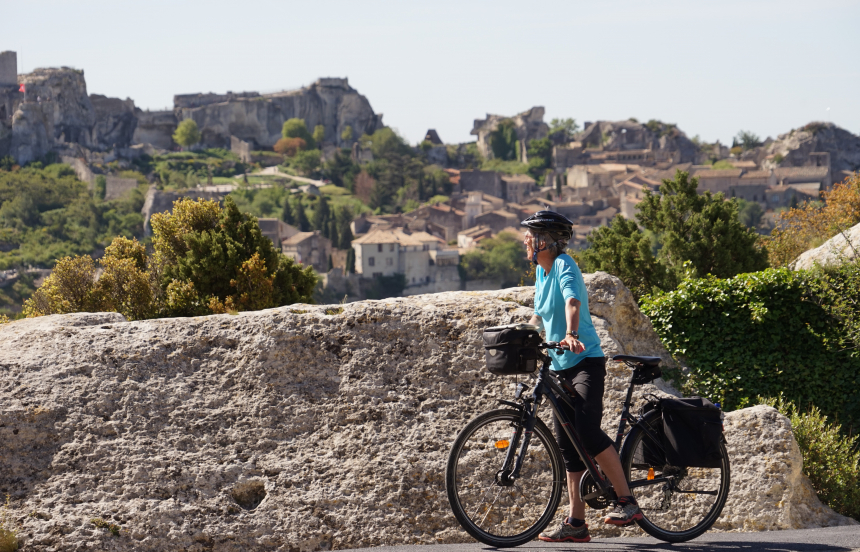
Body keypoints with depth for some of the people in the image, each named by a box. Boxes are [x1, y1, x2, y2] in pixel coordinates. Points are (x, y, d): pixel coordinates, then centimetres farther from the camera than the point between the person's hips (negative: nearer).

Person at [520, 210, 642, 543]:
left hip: (586, 362, -9)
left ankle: (627, 502, -18)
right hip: (560, 366, 9)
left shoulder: (564, 266, -12)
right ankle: (576, 524, 7)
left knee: (587, 430, -24)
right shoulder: (541, 271, 14)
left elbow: (572, 303, -31)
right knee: (566, 442, 6)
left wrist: (571, 335, -46)